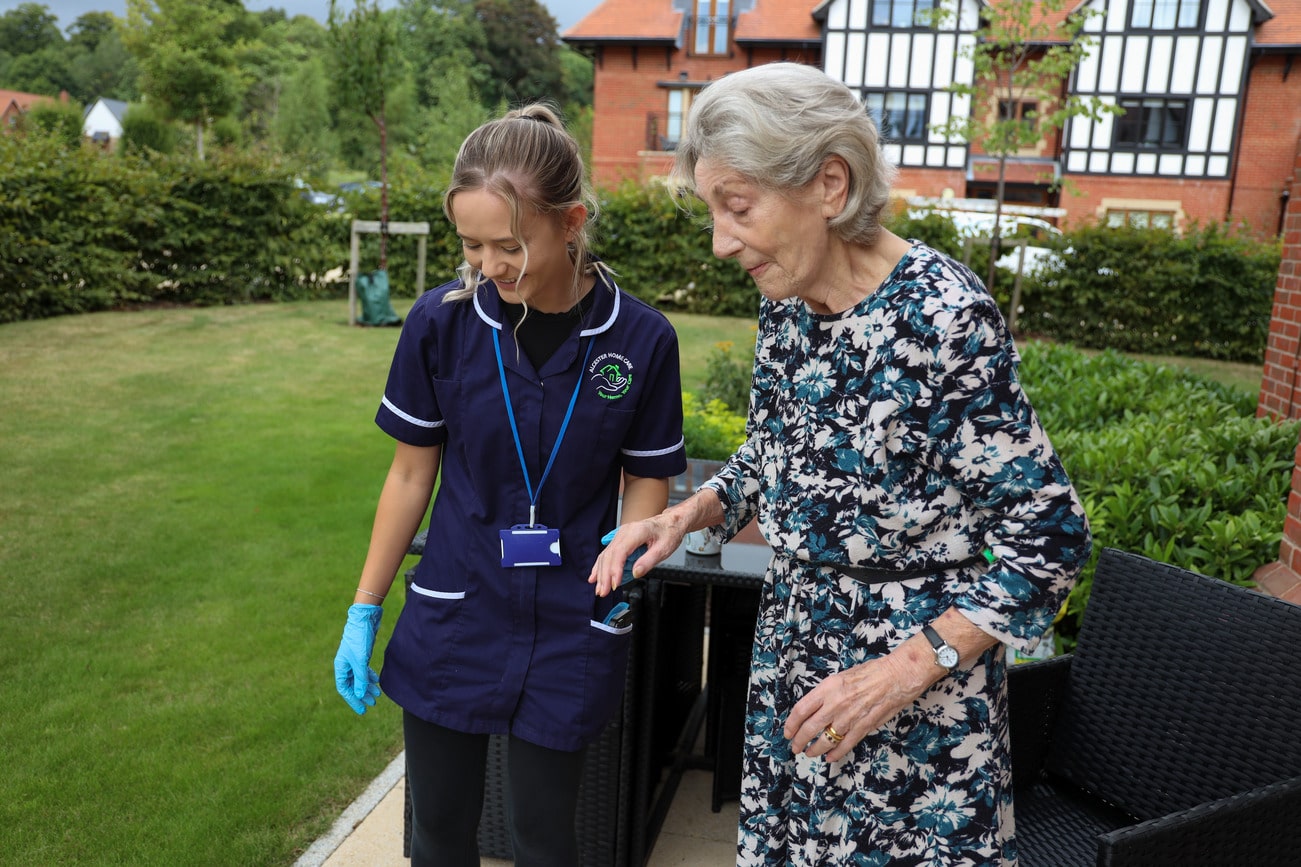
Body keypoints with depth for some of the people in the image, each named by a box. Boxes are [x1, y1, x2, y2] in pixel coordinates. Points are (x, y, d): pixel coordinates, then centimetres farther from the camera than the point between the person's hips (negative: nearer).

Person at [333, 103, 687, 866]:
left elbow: (646, 479, 0)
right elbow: (412, 474, 0)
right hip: (452, 620, 1)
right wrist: (364, 613, 3)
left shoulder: (641, 338, -13)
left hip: (569, 632, -1)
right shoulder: (442, 322, -10)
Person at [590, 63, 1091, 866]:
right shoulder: (786, 304, -1)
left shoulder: (943, 316, -23)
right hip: (793, 648, 7)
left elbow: (1047, 536, -18)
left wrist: (906, 671, -22)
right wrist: (690, 513, -5)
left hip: (922, 662, -6)